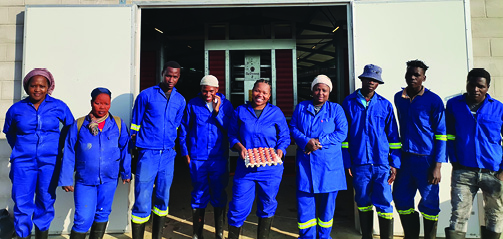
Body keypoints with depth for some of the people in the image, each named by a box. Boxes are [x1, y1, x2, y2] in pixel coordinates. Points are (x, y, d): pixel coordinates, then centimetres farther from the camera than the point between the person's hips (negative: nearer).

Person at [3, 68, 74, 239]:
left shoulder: (58, 107, 0)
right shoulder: (16, 109, 4)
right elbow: (9, 132, 21)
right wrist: (19, 149, 18)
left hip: (49, 162, 0)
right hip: (23, 162, 1)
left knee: (46, 203, 8)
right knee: (22, 204, -2)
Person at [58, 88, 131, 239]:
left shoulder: (118, 124, 0)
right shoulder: (78, 125, -2)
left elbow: (125, 149, 5)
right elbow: (69, 154, 1)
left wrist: (126, 172, 6)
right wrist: (66, 179, 0)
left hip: (109, 179, 2)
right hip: (84, 180, -1)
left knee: (102, 214, 14)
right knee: (83, 219, -3)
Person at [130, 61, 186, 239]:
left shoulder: (180, 100, 10)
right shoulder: (146, 95, -1)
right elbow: (135, 125, 3)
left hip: (168, 155, 4)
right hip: (148, 153, -4)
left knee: (163, 199, 11)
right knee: (142, 202, -4)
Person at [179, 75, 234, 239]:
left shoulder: (225, 105, 3)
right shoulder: (192, 104, 3)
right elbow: (184, 130, 6)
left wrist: (217, 111, -13)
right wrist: (186, 154, 3)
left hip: (219, 158, 0)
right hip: (197, 158, 0)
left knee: (219, 195, 7)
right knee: (199, 195, 7)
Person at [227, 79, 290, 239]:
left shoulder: (276, 113, 6)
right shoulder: (240, 111, 8)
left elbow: (284, 137, 6)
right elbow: (232, 135, 8)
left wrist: (279, 151, -12)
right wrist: (240, 147, -11)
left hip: (270, 168, 1)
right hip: (245, 166, 0)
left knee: (268, 204, 10)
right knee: (239, 204, -1)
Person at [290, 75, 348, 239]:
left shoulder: (336, 109, 6)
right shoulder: (301, 107, 11)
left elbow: (342, 133, -3)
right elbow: (293, 128, 5)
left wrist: (320, 142, -13)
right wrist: (306, 142, -13)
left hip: (329, 164, -1)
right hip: (305, 163, 1)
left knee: (327, 202, 8)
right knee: (304, 201, 2)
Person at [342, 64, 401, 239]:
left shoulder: (385, 105, 6)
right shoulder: (349, 103, 4)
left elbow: (393, 136, 8)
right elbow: (344, 134, 4)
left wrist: (395, 163, 2)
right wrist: (346, 162, -2)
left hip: (382, 163, 0)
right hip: (359, 163, 0)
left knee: (384, 204, -1)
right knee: (363, 203, 11)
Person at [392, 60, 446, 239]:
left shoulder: (434, 100, -5)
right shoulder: (399, 98, 9)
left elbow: (441, 135, -5)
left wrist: (437, 166, -12)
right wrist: (397, 155, 14)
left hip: (426, 159, -4)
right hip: (405, 157, 5)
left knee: (429, 204, 4)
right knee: (401, 199, 9)